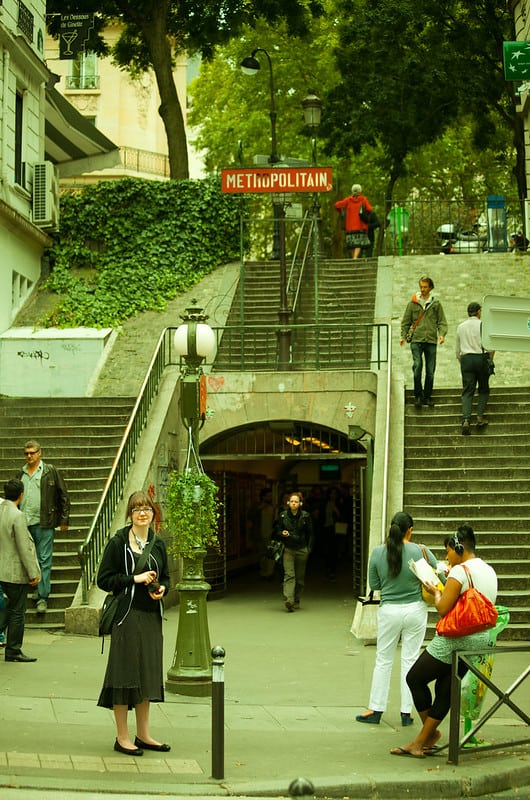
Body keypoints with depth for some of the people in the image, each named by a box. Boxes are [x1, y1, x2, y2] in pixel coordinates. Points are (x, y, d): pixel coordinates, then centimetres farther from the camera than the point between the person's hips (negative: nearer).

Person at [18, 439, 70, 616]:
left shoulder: (50, 472, -1)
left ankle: (43, 597, -1)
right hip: (23, 523, 5)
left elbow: (63, 496, 1)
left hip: (43, 523, -4)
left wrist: (64, 520, -3)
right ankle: (38, 587, 26)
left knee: (44, 560, -3)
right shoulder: (21, 473, 12)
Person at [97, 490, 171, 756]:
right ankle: (122, 737, 6)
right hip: (127, 614, -6)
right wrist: (135, 579, -16)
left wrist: (162, 589, -3)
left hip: (151, 615, 6)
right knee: (125, 673, -3)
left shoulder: (157, 544, 10)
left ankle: (143, 734, 20)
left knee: (147, 674, 10)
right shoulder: (118, 542, -6)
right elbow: (104, 579, -9)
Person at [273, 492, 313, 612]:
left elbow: (310, 534, 5)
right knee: (289, 575, -14)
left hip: (302, 550, 1)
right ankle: (288, 600, -24)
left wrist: (309, 549, -1)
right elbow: (277, 532, 10)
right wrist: (282, 534, -13)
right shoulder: (283, 516, 2)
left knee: (300, 577, 7)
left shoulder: (305, 516, -1)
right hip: (288, 549, -1)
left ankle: (296, 601, 21)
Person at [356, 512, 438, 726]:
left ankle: (375, 710, 14)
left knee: (383, 660, 12)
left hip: (389, 612, 0)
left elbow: (374, 584, 1)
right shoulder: (420, 551, -11)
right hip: (415, 610, 0)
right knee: (410, 660, 8)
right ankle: (406, 712, 11)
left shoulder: (378, 553, -8)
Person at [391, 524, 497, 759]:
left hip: (454, 640, -9)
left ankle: (431, 733, 16)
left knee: (415, 678, 7)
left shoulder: (459, 571, -14)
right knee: (446, 689, 12)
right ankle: (421, 741, 16)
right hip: (481, 640, 9)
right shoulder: (490, 572, 12)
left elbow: (443, 609, -17)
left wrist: (436, 591, 1)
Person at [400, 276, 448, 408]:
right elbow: (406, 322, 11)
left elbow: (442, 322, 9)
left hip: (431, 340, 1)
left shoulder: (436, 304, 10)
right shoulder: (412, 303, 8)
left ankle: (427, 396, 14)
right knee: (417, 365, -16)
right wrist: (403, 336, -2)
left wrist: (442, 334, -9)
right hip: (416, 340, -1)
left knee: (430, 370, 2)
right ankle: (418, 395, -5)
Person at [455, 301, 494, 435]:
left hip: (465, 359, 2)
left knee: (467, 391, -2)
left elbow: (457, 350, 16)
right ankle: (480, 417, 2)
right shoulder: (483, 325, 0)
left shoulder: (460, 327, 12)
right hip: (481, 358, -2)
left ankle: (466, 420, -18)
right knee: (483, 389, 13)